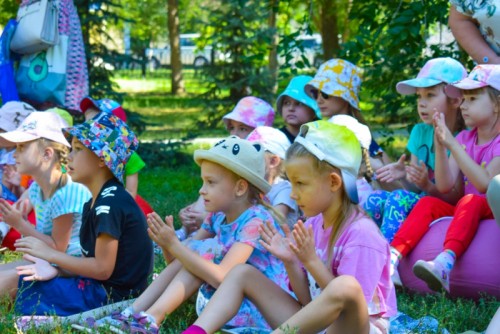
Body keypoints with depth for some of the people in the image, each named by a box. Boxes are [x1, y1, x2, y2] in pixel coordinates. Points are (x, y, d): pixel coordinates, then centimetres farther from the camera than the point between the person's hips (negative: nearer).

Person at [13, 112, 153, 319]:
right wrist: (56, 270, -7)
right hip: (100, 287, 10)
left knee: (25, 290, -7)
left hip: (114, 295, -10)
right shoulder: (95, 203, 12)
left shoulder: (111, 203, -19)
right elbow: (93, 261, 9)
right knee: (23, 279, 11)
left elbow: (102, 268, -20)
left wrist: (51, 255, -13)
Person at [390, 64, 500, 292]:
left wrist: (452, 145, -25)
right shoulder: (464, 139, 10)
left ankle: (446, 262, -58)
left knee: (471, 202, -34)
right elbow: (445, 186, 1)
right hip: (468, 214, 7)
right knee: (428, 203, -14)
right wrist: (440, 146, -12)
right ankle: (393, 256, -31)